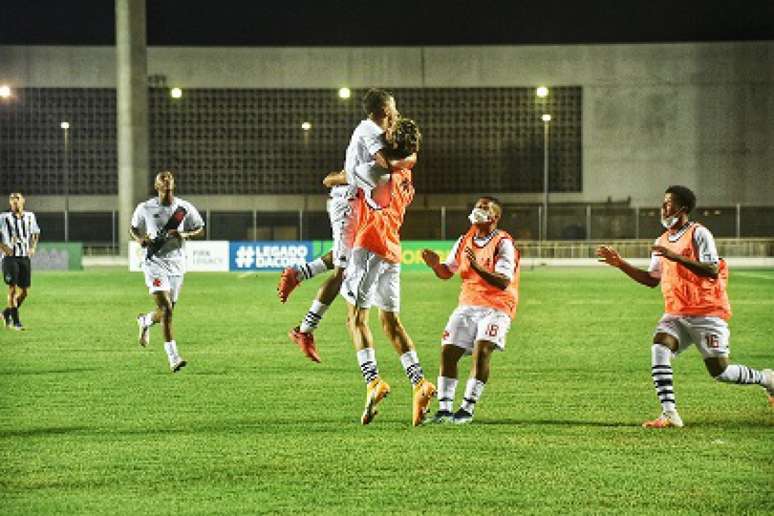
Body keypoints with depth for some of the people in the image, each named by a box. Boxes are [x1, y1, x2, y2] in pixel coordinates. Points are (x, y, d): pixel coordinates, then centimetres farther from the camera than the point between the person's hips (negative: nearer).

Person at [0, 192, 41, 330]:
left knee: (24, 292, 5)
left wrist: (33, 247, 7)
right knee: (13, 289, -10)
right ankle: (15, 321, -3)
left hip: (25, 257, 4)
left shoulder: (30, 216, 9)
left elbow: (35, 234, 23)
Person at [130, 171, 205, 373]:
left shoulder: (185, 208, 1)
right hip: (155, 263, -3)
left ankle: (145, 321, 48)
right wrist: (140, 239, -9)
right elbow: (133, 228, 14)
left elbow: (200, 229, 11)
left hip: (176, 264, 3)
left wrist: (185, 235, -10)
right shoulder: (145, 208, -2)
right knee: (166, 309, -18)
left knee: (167, 311, 11)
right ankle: (173, 358, -18)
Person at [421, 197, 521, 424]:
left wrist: (478, 268, -35)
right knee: (448, 351, -5)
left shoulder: (503, 243, -12)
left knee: (482, 350, -23)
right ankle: (444, 409, 1)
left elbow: (503, 282, -22)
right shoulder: (465, 240, 9)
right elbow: (447, 272, 16)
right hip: (468, 303, 6)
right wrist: (435, 265, -7)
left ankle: (467, 409, -18)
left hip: (496, 306, -6)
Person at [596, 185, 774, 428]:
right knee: (659, 349, -21)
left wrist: (676, 257, -28)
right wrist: (620, 264, 9)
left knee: (719, 371, -6)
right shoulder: (662, 242, 13)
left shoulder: (698, 234, -9)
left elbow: (712, 271, -21)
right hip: (675, 314, 6)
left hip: (707, 312, -6)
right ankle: (669, 414, -23)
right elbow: (652, 279, 19)